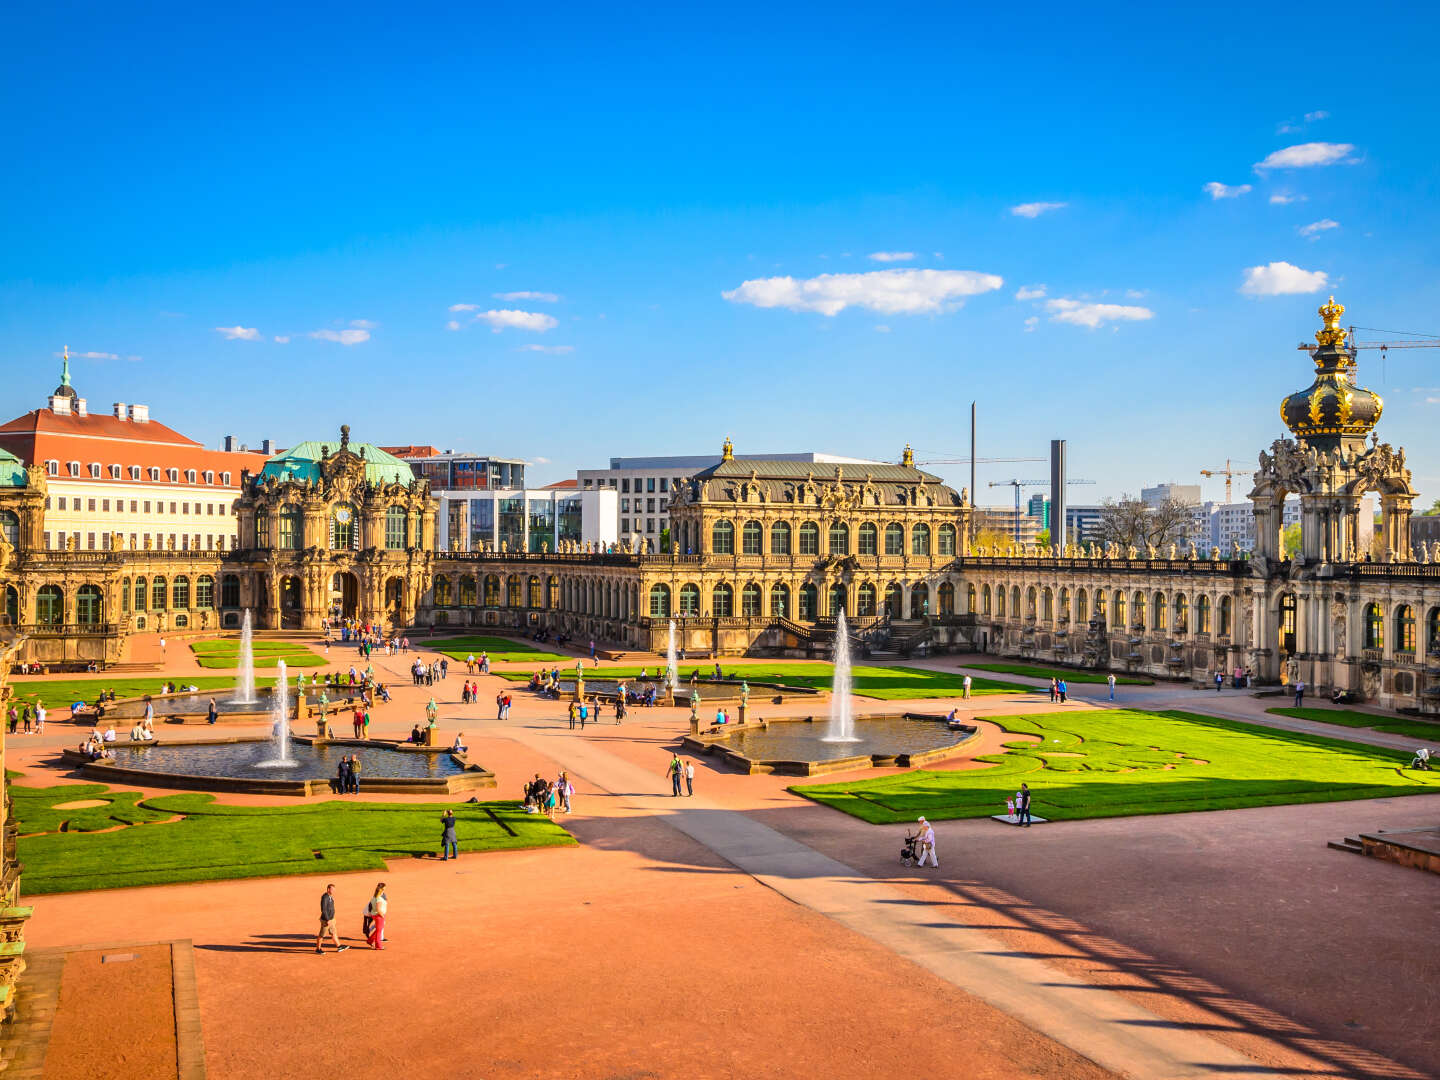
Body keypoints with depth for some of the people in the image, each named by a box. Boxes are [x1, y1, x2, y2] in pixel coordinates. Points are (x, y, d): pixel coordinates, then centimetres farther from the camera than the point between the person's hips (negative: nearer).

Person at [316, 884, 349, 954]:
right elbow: (323, 910, -26)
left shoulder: (330, 897, 7)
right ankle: (318, 949, 19)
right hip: (326, 920, -9)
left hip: (330, 919, 9)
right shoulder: (325, 898, -22)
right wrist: (327, 920, -25)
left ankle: (339, 947, 18)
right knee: (322, 935, 5)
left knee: (334, 933, 12)